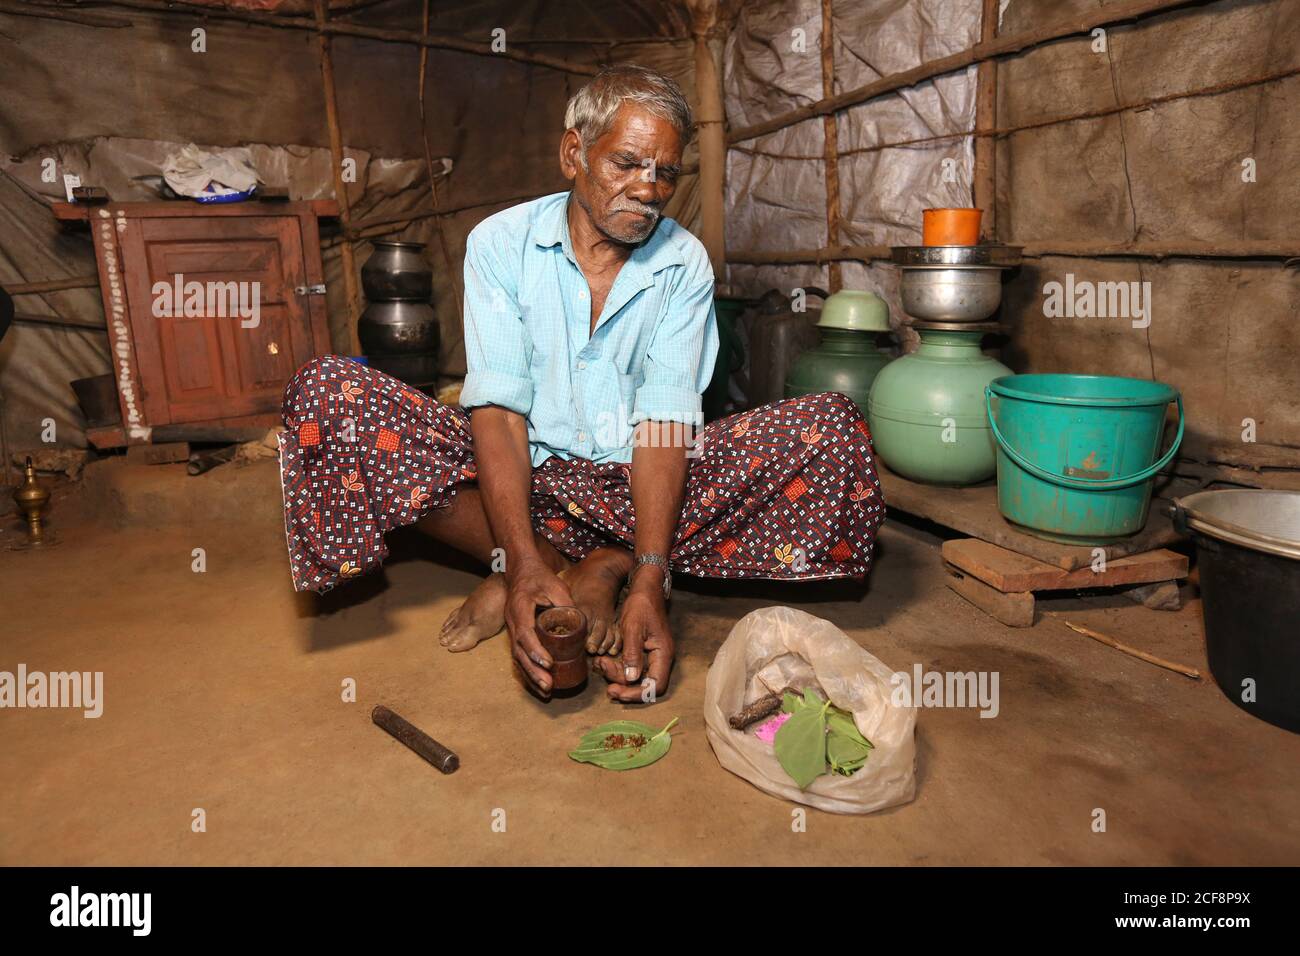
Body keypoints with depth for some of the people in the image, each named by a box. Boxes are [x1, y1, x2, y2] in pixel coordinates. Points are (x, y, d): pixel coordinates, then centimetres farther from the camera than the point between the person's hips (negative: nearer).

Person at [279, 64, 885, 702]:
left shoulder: (684, 263, -1)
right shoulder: (500, 243, -3)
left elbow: (666, 419, -12)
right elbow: (497, 406, -14)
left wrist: (649, 579, -27)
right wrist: (522, 562, -30)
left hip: (634, 480, 1)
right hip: (524, 474, 0)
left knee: (834, 431, -21)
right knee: (328, 394, -23)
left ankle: (606, 569, -19)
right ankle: (537, 568, -19)